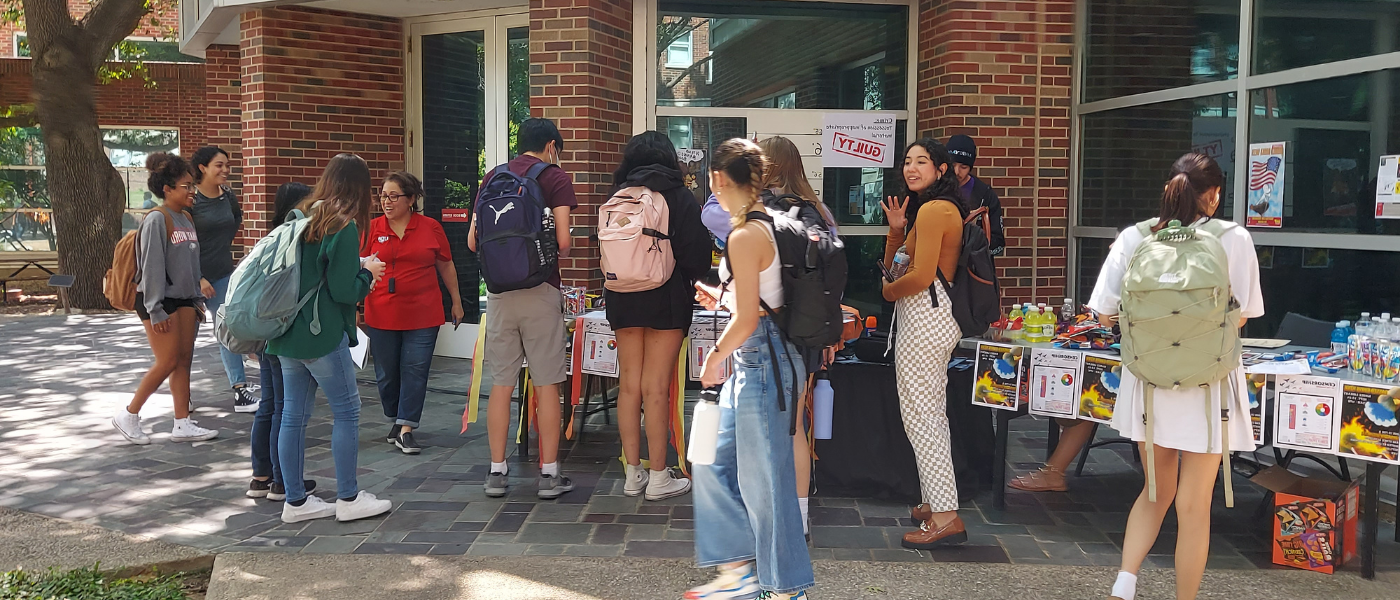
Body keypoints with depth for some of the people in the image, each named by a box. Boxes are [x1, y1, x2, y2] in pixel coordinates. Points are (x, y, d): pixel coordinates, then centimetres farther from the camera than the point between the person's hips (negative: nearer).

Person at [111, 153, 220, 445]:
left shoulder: (186, 218, 11)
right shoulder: (157, 219, -14)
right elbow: (151, 266, -17)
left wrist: (197, 297, 16)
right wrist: (156, 310, -19)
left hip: (184, 299, 8)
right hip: (160, 300, -8)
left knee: (184, 360, 6)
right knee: (168, 362, -6)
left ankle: (183, 424, 10)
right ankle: (128, 415, 10)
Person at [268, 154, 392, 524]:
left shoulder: (303, 217, 10)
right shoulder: (344, 227, -13)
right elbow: (345, 291, -15)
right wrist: (368, 272, 3)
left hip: (287, 334, 8)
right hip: (322, 336, -8)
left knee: (294, 414, 10)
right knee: (347, 411, 4)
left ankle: (295, 501, 18)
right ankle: (348, 499, 11)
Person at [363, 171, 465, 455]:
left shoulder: (431, 228, 1)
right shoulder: (372, 229, 1)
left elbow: (445, 266, 10)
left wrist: (456, 302, 12)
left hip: (422, 315, -1)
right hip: (381, 315, 1)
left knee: (415, 370, -3)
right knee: (386, 373, 9)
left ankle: (406, 429, 2)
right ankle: (393, 421, 30)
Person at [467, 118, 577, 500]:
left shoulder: (492, 178, 12)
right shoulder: (555, 178, -1)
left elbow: (473, 241, 9)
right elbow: (563, 241, -10)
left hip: (499, 290, 4)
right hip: (540, 289, -4)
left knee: (501, 384, 10)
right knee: (547, 385, 3)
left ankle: (497, 472, 14)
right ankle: (549, 474, 7)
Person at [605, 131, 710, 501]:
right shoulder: (679, 197, -4)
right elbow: (697, 250, -5)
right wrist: (693, 278, 14)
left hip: (622, 298, 4)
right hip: (666, 296, -4)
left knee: (629, 385, 9)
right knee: (656, 388, -2)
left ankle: (633, 474, 16)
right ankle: (658, 478, 5)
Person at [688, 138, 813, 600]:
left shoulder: (745, 236, -18)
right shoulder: (766, 225, 11)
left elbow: (747, 320, -20)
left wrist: (714, 359, -7)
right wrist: (721, 301, 22)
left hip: (762, 361, -10)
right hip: (753, 362, 10)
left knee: (763, 479, 2)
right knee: (713, 463, 16)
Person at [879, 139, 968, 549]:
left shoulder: (932, 210, -14)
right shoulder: (945, 208, 19)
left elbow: (921, 276, -23)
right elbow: (891, 266, 19)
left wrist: (888, 291, -5)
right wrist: (896, 229, 4)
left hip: (923, 316, -11)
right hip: (936, 316, 11)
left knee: (920, 415, -7)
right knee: (931, 414, 17)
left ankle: (945, 516, -4)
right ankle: (936, 504, 27)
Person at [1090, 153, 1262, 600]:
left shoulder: (1133, 238, -5)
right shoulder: (1233, 240, -11)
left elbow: (1105, 311, -3)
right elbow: (1241, 314, -5)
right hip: (1205, 384, -3)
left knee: (1157, 490, 21)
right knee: (1194, 506, 8)